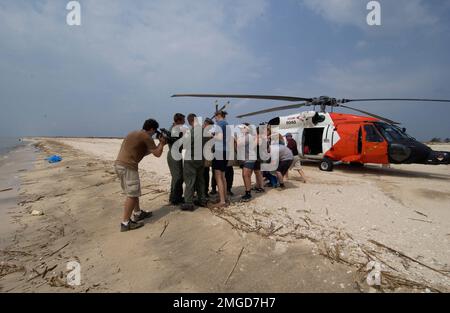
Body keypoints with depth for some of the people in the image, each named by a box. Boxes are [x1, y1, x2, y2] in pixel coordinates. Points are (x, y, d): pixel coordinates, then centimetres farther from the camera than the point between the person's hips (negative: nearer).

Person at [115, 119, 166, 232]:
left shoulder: (134, 134, 21)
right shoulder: (146, 136, -7)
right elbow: (157, 154, -6)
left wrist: (158, 145, 23)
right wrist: (162, 143, 11)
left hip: (118, 164, 10)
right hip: (128, 167, -10)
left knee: (134, 191, 21)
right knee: (132, 195, -4)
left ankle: (138, 213, 33)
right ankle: (125, 223, 0)